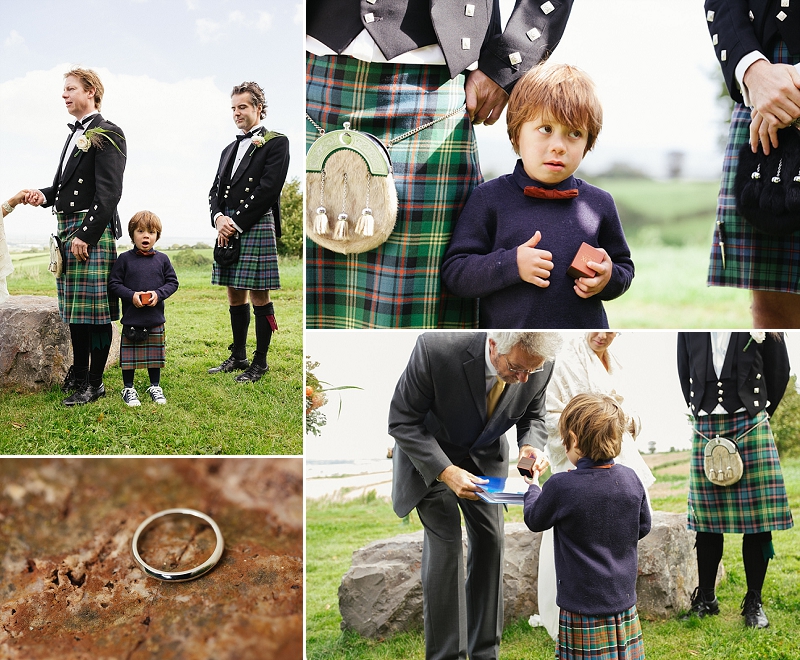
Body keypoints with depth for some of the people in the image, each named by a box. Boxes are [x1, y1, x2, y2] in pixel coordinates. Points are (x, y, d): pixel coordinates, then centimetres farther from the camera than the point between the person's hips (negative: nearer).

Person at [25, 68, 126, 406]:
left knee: (94, 308, -5)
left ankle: (94, 383, 1)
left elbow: (108, 191, -16)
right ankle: (78, 373, 25)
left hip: (92, 230, -9)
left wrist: (86, 236, -21)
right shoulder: (75, 135, 20)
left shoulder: (107, 134, -8)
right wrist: (45, 195, 5)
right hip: (67, 228, 9)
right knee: (74, 307, 14)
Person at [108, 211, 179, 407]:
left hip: (155, 319, 2)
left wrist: (159, 293, -12)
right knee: (129, 354, 5)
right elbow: (113, 284, -3)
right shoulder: (125, 259, -4)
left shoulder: (162, 259, 2)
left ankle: (155, 386, 27)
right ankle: (128, 389, 19)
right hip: (131, 319, -2)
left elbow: (172, 282, 6)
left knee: (155, 354, 12)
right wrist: (131, 295, -17)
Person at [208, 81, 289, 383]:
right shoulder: (230, 149, 22)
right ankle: (238, 356, 20)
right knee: (235, 295, 11)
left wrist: (237, 224, -14)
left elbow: (268, 190, -12)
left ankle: (260, 362, 3)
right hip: (228, 228, 7)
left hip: (257, 226, -7)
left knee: (258, 296, -4)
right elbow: (216, 190, 17)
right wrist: (219, 218, -5)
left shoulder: (276, 143, -1)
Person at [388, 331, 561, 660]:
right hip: (430, 453, -4)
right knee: (445, 542, -12)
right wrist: (446, 472, -36)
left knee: (490, 539, 0)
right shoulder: (436, 349, -39)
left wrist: (531, 445, -24)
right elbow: (402, 422, -26)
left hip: (486, 453, 4)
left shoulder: (539, 366, -24)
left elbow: (532, 414, -2)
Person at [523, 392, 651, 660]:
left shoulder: (561, 487, -18)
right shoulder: (630, 479, -3)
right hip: (624, 601, 5)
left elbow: (535, 520, 2)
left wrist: (533, 487, 21)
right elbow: (643, 527, 12)